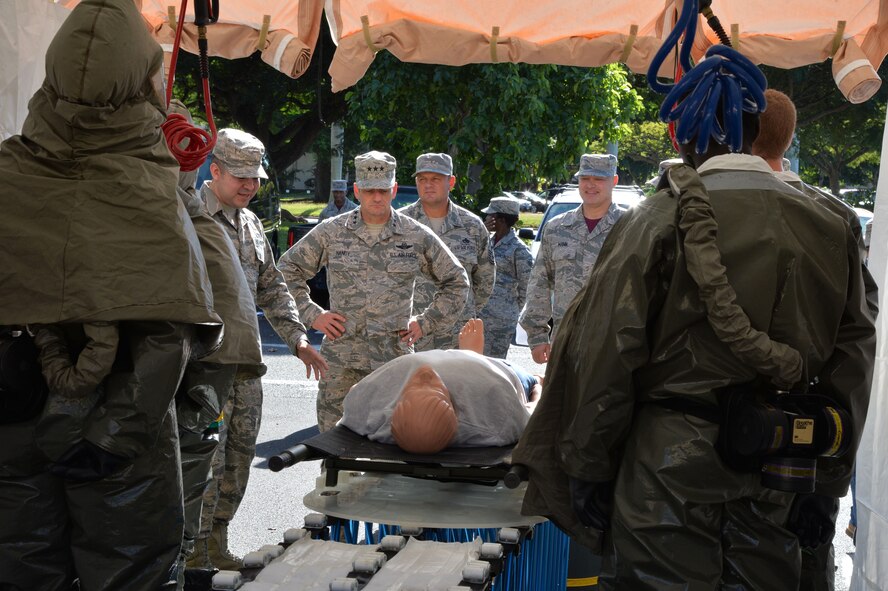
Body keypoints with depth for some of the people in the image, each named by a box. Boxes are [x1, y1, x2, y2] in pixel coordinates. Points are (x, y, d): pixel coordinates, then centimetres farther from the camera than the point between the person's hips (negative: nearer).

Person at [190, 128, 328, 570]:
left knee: (239, 454, 12)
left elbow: (272, 288, 22)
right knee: (206, 459, -7)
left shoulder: (250, 223, 17)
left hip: (245, 363, 8)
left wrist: (298, 340, 14)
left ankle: (217, 543, 24)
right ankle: (193, 555, 3)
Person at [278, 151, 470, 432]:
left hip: (395, 356, 0)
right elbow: (288, 269, 14)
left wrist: (424, 323, 7)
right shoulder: (331, 232, 5)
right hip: (341, 359, 0)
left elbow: (456, 282, 15)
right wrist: (312, 314, 4)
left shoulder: (417, 237, 6)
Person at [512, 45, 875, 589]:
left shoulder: (662, 219, -8)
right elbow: (853, 357, 8)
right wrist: (829, 479, 16)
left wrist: (587, 466, -1)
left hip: (672, 464, -4)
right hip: (777, 476, 5)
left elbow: (607, 353, -10)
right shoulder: (830, 229, 5)